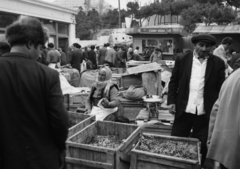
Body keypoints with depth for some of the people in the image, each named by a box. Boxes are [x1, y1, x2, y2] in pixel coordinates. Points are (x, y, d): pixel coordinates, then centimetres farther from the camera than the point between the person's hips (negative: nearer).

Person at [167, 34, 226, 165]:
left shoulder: (218, 63, 1)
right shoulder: (182, 59, 1)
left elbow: (221, 88, 4)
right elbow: (173, 82, 5)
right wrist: (171, 102, -3)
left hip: (205, 113, 0)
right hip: (183, 110, 0)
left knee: (201, 147, 11)